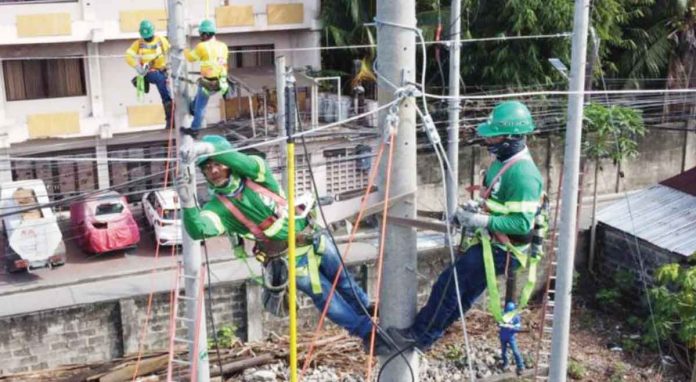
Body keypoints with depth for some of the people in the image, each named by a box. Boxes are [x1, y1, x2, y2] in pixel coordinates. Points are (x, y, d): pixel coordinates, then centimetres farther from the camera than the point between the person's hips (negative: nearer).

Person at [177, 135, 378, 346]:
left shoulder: (254, 174, -13)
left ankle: (370, 314, 50)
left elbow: (247, 163, -37)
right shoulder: (219, 206, -15)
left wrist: (210, 149, -51)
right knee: (329, 301, 9)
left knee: (344, 283, 22)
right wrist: (188, 205, -54)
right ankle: (367, 331, 33)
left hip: (316, 239, 1)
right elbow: (199, 230, -34)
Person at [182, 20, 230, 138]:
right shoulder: (223, 46, 2)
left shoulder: (202, 46, -14)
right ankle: (193, 108, 50)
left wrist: (185, 51, 24)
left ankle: (194, 129, 20)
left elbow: (191, 58, 4)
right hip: (220, 82, 6)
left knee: (200, 106, 9)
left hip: (208, 83, -6)